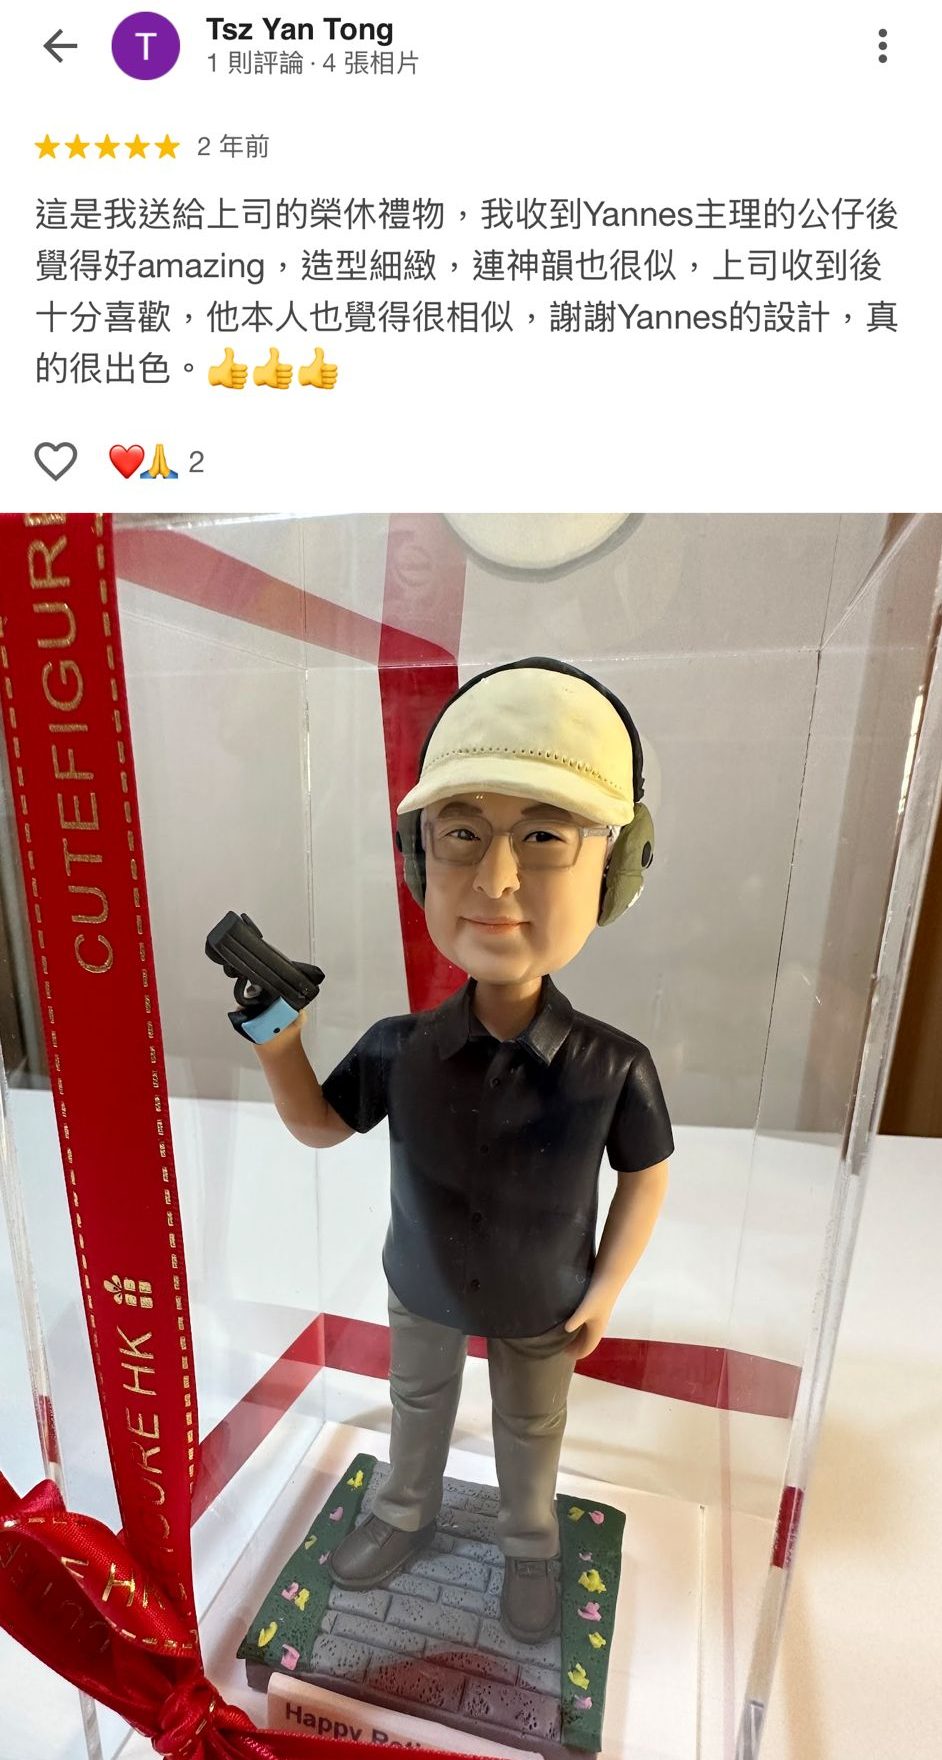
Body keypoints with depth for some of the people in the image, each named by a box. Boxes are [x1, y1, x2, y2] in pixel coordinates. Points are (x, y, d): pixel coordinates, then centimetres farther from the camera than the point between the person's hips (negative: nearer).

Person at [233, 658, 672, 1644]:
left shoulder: (613, 1066, -32)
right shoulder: (400, 1048, -27)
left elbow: (645, 1174, -13)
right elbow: (320, 1127, -10)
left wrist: (604, 1288, -6)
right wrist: (278, 1048, -28)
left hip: (541, 1306, -1)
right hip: (422, 1286, 1)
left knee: (530, 1430, 28)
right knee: (418, 1403, 30)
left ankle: (528, 1545, 60)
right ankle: (406, 1516, 62)